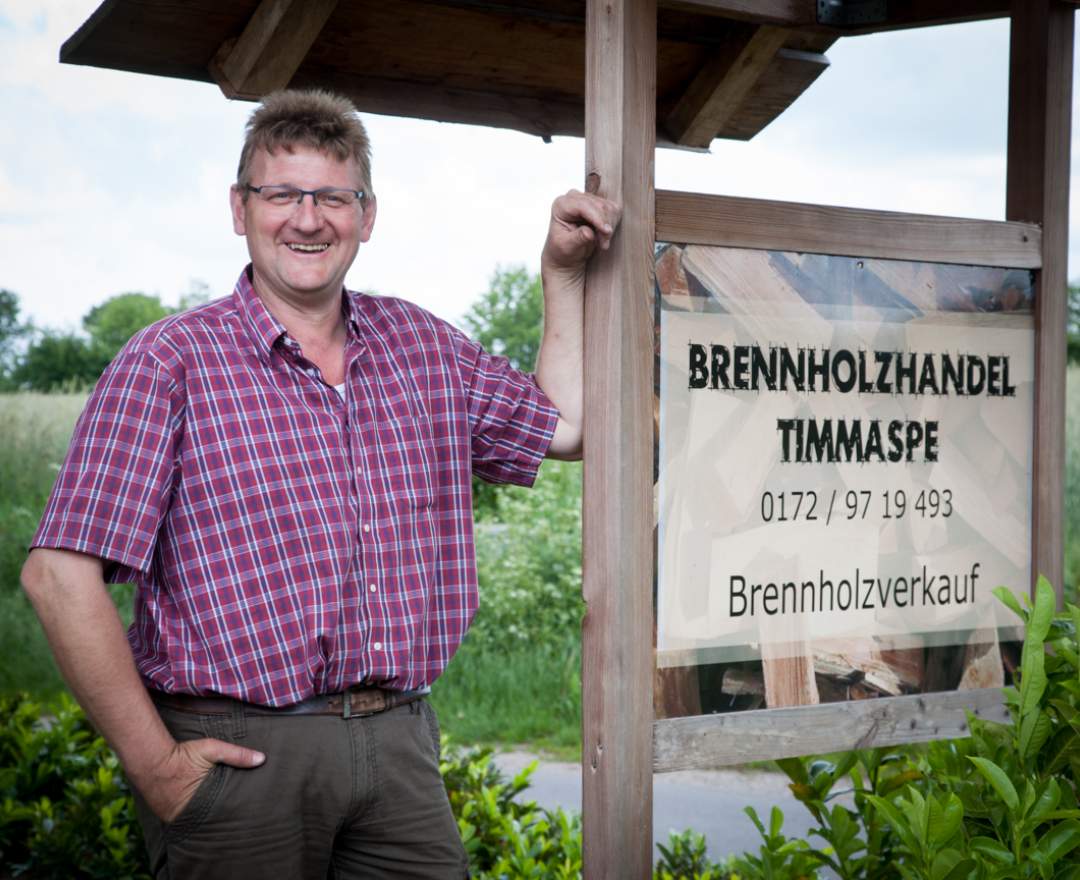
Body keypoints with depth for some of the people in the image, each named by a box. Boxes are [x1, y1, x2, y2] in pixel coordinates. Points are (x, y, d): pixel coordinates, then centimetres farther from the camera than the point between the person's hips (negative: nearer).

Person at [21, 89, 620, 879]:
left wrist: (563, 273, 15)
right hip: (240, 751, -4)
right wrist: (154, 766, -13)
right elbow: (59, 573, -11)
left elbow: (563, 426, 23)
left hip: (403, 746, 5)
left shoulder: (422, 345, 11)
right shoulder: (170, 363, -6)